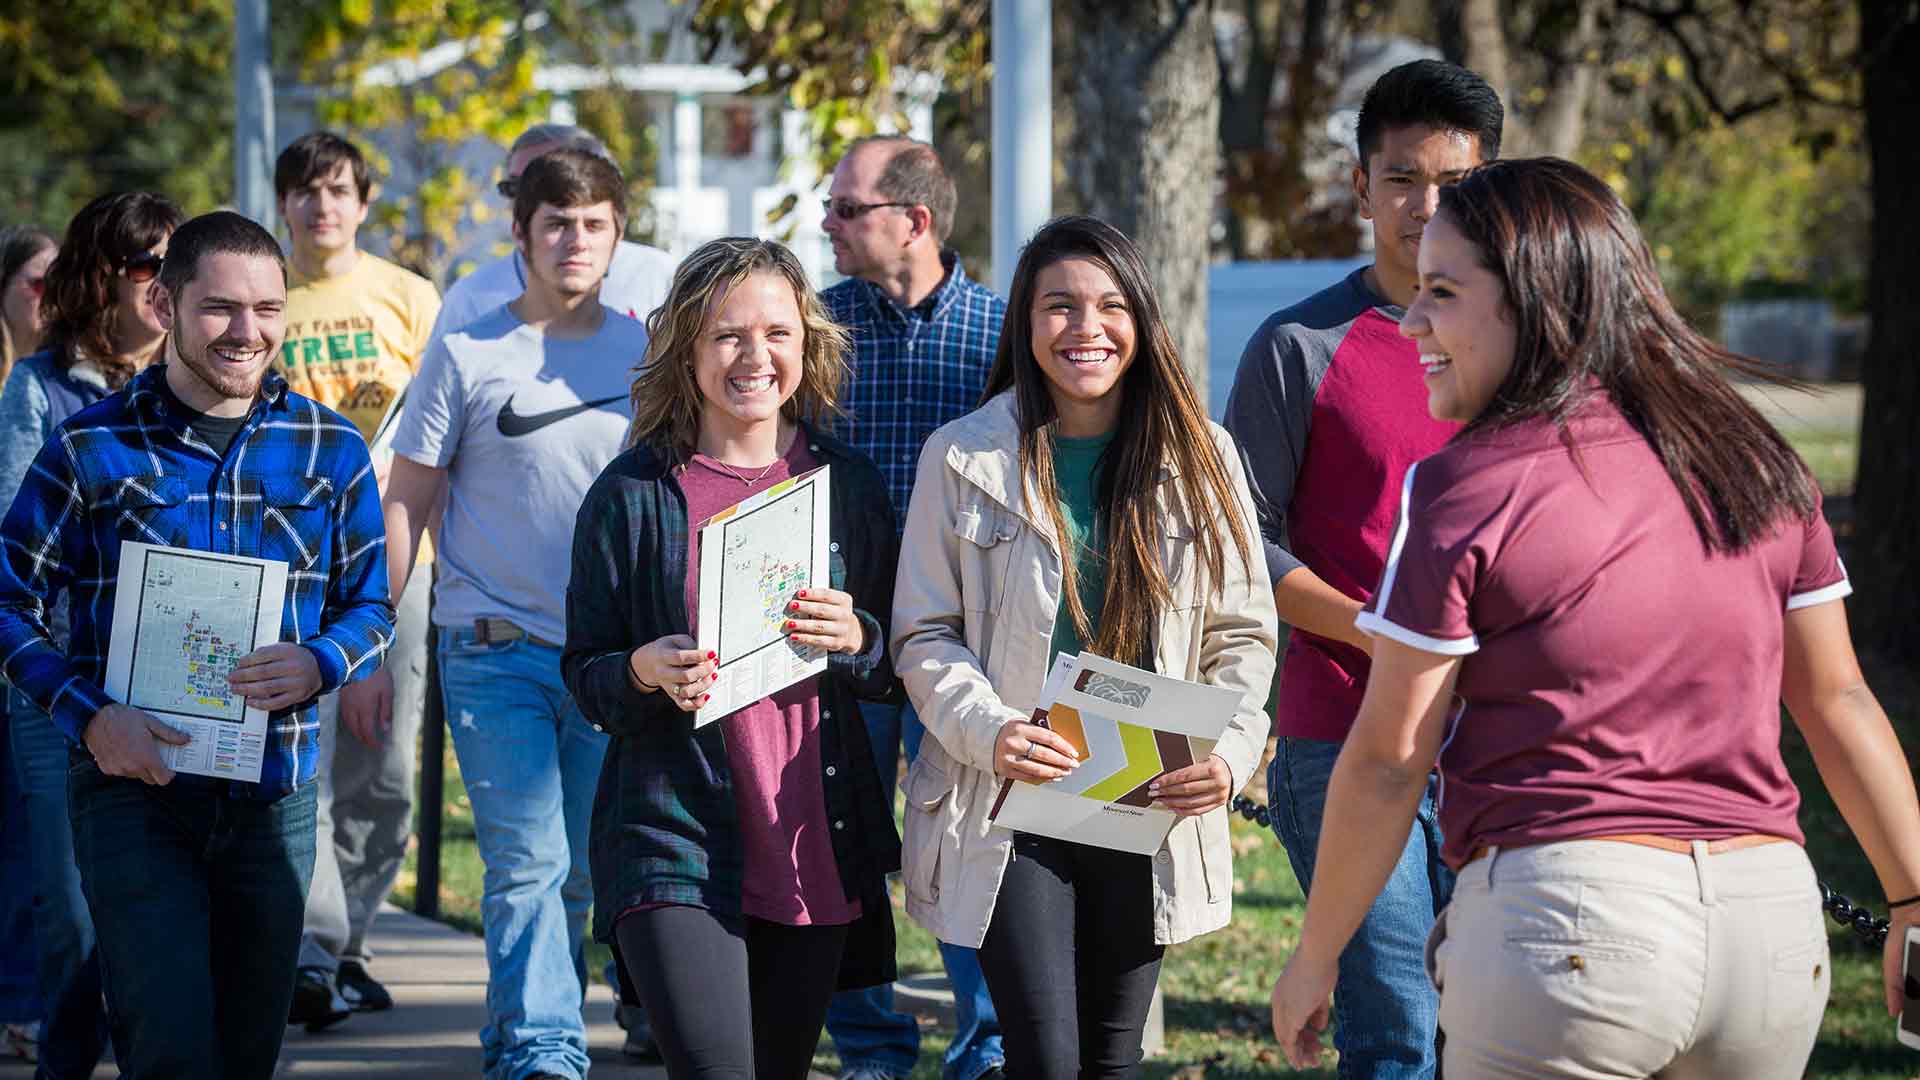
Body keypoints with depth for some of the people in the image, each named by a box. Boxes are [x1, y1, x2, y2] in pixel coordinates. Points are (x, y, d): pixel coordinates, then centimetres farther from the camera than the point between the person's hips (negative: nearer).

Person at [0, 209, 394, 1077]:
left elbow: (371, 604, 12)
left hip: (274, 798, 3)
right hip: (134, 786, -3)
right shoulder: (92, 445, -1)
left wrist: (318, 664, -10)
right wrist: (88, 713, -14)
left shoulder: (330, 448, 6)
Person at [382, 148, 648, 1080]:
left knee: (585, 870, 9)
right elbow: (404, 505, 3)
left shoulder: (645, 355, 6)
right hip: (494, 652, -3)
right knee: (526, 865, -11)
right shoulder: (467, 356, 0)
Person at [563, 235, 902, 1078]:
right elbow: (584, 675, 3)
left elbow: (896, 671, 12)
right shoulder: (633, 494, -2)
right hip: (676, 842, -3)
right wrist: (643, 671, -18)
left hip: (818, 849, 3)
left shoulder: (847, 483, 6)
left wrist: (856, 639, -10)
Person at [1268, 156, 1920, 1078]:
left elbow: (1387, 762, -5)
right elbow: (1838, 703, 13)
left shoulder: (1462, 489, -7)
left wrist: (1313, 957, 5)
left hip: (1562, 908, -5)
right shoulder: (1757, 464, 8)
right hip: (1774, 920, 5)